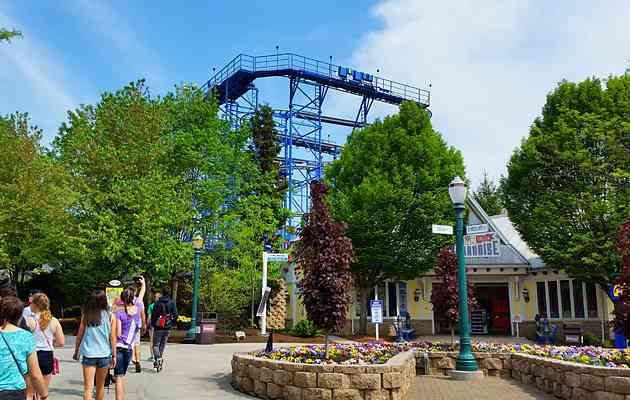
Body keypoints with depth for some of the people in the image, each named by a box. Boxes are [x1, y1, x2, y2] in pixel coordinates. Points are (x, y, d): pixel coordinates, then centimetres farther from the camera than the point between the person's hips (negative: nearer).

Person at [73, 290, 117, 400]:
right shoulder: (111, 317, -3)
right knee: (100, 386, 19)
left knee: (88, 387, -2)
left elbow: (79, 335, 3)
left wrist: (76, 352, 16)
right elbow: (113, 338, -2)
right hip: (104, 354, 1)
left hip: (88, 354, -1)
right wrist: (114, 356, 5)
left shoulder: (86, 315, -2)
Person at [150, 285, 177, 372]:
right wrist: (172, 324, 10)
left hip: (158, 327, -3)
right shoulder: (172, 303, -1)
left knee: (156, 344, 3)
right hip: (168, 328, 3)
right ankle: (160, 358, 18)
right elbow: (175, 315, -5)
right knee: (162, 344, 18)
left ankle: (157, 359, -16)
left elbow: (153, 315, -6)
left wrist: (153, 324, 9)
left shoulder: (158, 303, -7)